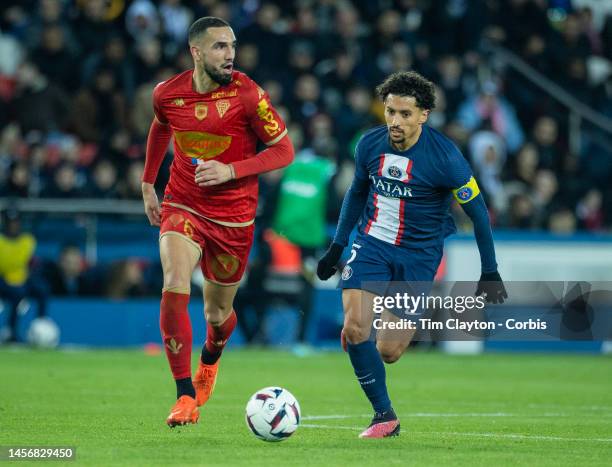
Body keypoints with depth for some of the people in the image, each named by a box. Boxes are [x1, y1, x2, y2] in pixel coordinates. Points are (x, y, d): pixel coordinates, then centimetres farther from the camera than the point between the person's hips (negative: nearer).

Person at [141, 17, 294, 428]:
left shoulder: (247, 94, -15)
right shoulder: (167, 93, -5)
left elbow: (284, 150, -10)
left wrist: (231, 170, -22)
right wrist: (148, 183, 23)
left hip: (234, 216, -1)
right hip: (182, 206, 1)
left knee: (217, 311, 12)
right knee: (174, 288, -24)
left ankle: (210, 360, 50)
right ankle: (186, 397, -19)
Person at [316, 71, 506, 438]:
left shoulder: (446, 157, -18)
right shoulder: (369, 144, -5)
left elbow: (478, 211, -7)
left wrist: (490, 273, -5)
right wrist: (337, 247, 17)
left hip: (418, 255, -3)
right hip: (371, 245, 3)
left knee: (388, 352, -5)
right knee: (354, 330, -17)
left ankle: (415, 324, 31)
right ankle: (385, 416, -3)